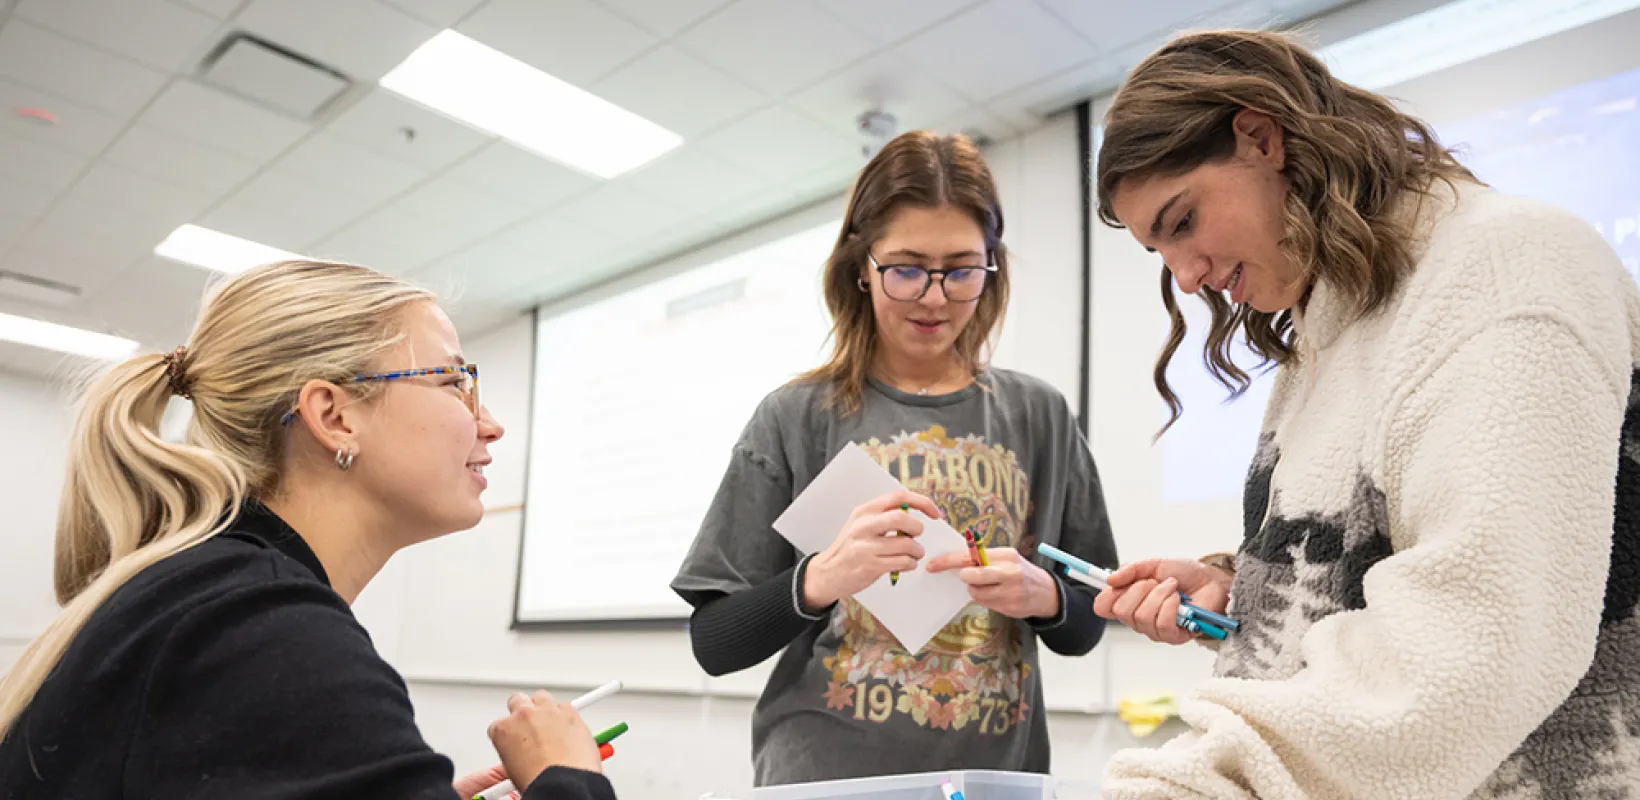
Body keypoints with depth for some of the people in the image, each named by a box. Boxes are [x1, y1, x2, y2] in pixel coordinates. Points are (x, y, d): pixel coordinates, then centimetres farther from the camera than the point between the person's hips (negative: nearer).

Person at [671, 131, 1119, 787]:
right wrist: (819, 579, -23)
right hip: (824, 772, -2)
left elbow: (1084, 630, 6)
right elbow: (713, 644, -6)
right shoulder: (798, 418, -6)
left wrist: (1043, 596, -15)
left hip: (995, 771, 2)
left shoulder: (1038, 415, 1)